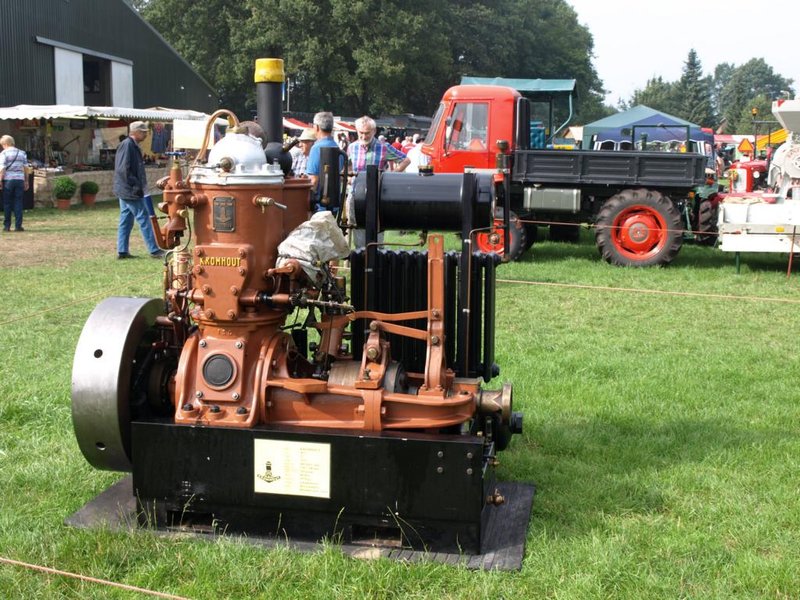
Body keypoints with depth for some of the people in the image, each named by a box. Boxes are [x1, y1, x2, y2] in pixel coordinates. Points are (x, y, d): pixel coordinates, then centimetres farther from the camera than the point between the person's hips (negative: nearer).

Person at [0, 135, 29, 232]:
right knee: (18, 203, 4)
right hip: (20, 179, 3)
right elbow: (25, 168, 10)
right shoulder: (22, 153, 10)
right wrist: (26, 181, 15)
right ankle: (18, 225, 1)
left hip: (8, 180, -3)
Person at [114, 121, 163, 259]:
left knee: (125, 221, 11)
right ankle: (154, 250, -2)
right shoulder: (127, 145, -16)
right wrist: (135, 186, -20)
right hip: (130, 191, -10)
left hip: (125, 191, 10)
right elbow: (123, 169, -23)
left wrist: (138, 186, 16)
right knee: (144, 219, -6)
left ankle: (122, 251, 14)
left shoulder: (133, 145, 15)